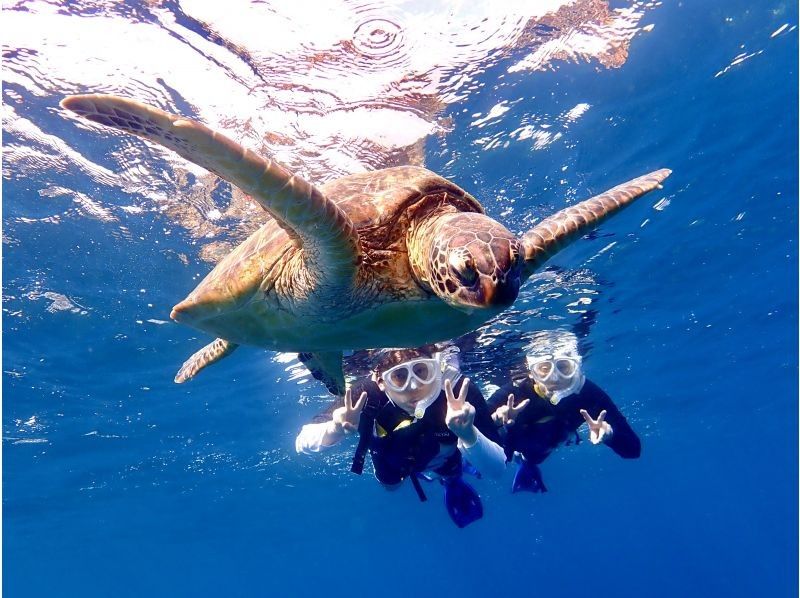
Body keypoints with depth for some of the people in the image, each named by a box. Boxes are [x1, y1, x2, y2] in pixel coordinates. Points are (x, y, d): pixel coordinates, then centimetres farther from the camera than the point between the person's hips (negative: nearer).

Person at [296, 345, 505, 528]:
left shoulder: (461, 394, -44)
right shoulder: (367, 395, -43)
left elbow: (497, 469, -41)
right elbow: (303, 444, -36)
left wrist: (468, 434, -61)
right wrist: (334, 429, -59)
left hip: (445, 458, -1)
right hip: (394, 459, 1)